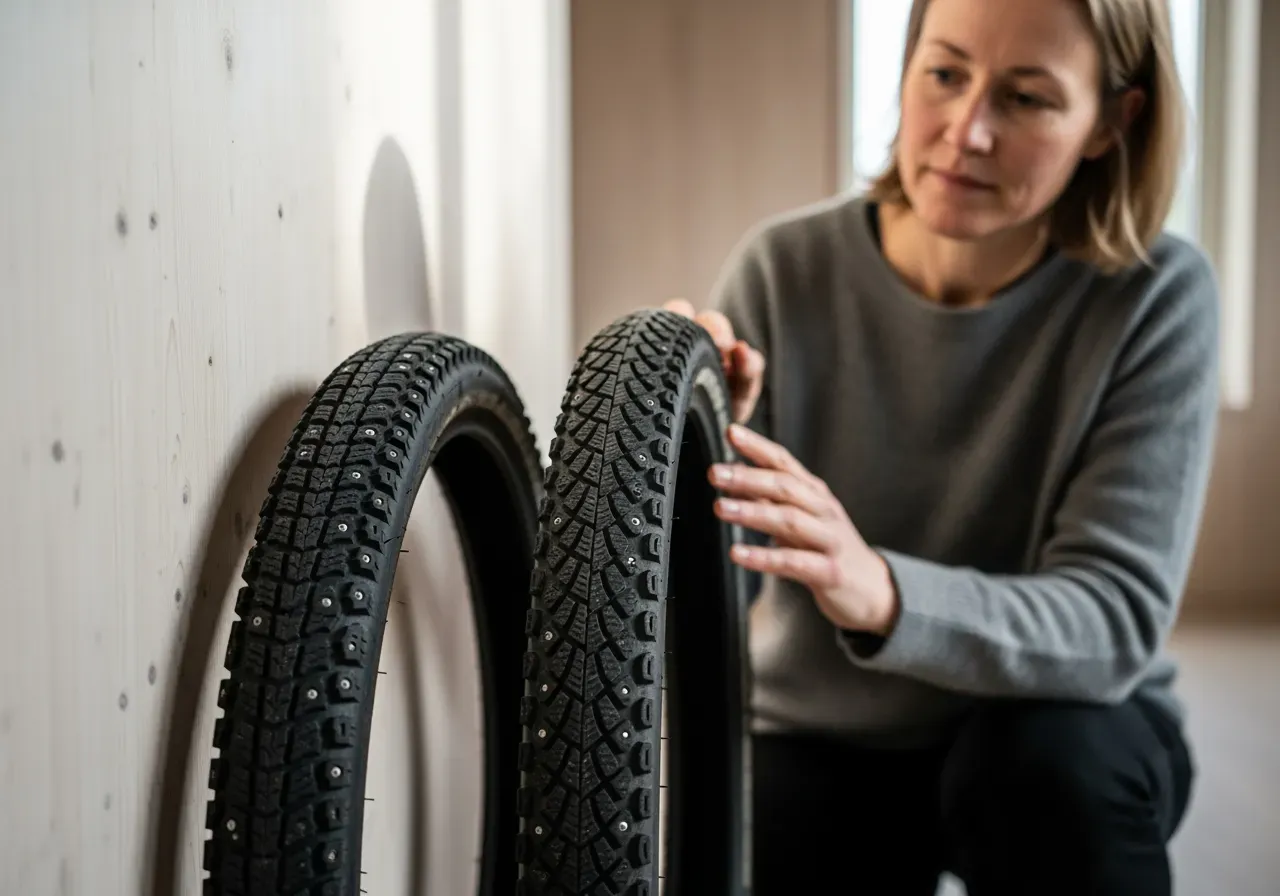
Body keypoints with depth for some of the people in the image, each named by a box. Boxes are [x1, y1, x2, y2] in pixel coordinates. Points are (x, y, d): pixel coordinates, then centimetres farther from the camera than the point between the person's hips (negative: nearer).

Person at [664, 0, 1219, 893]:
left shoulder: (1157, 299, -17)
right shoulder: (784, 271, -13)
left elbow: (1116, 616, -25)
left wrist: (882, 595, -44)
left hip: (1068, 741, -1)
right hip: (821, 741, 2)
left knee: (1050, 759, -32)